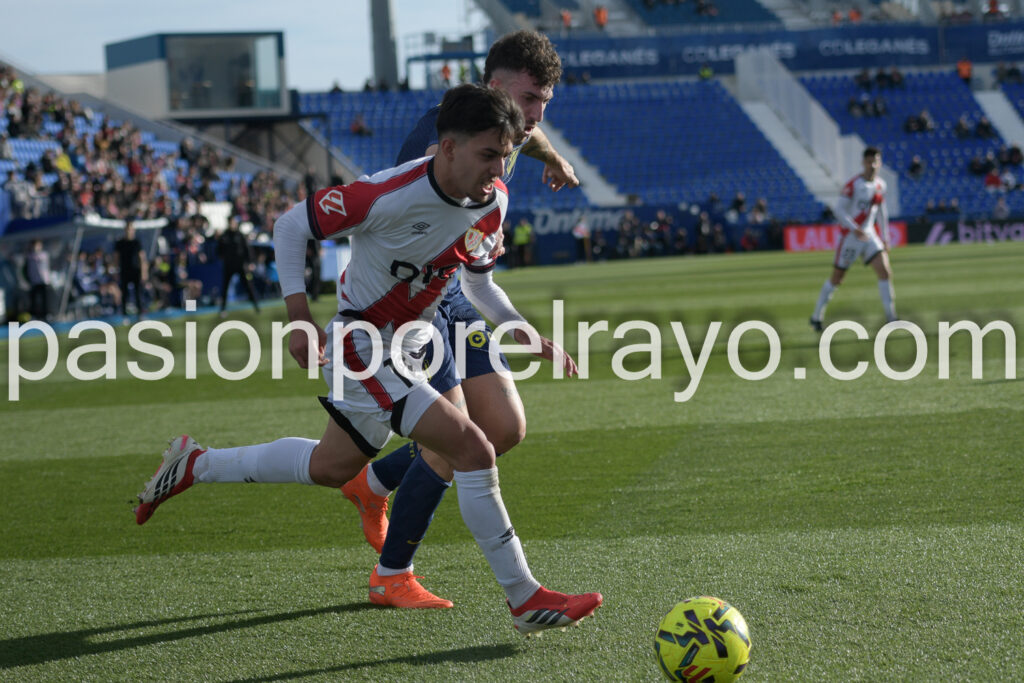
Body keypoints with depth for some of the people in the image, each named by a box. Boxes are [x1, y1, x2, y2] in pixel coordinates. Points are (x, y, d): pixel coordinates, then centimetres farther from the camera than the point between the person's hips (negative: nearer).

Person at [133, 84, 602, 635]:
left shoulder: (493, 201, -7)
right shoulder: (390, 197, -28)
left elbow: (476, 282, 10)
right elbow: (292, 224, -15)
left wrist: (528, 333, -5)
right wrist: (298, 312, -21)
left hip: (412, 341, 9)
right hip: (366, 345, -9)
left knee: (332, 467, 24)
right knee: (471, 450, -18)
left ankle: (195, 466, 40)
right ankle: (525, 601, -10)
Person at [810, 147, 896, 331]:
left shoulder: (880, 185, 7)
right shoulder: (853, 185, -13)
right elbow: (840, 210, -17)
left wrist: (885, 239, 19)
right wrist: (855, 229, -29)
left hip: (869, 235, 5)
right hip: (850, 236, -5)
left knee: (885, 272, -11)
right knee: (836, 279, 2)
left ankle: (891, 317, -8)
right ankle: (816, 317, 17)